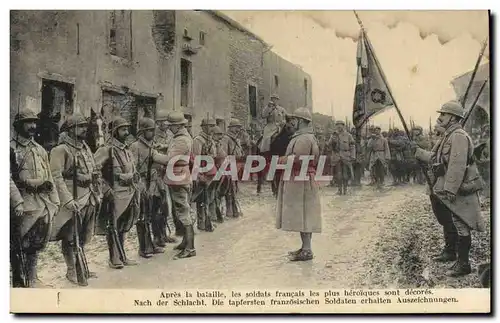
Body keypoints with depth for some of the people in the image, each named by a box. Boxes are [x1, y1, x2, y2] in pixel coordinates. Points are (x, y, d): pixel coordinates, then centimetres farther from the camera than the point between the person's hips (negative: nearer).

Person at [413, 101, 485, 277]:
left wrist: (450, 190, -29)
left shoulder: (458, 136, -20)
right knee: (448, 223, 23)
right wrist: (419, 151, 24)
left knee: (460, 226, -4)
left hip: (458, 190, -11)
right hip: (445, 190, 11)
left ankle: (463, 264, 3)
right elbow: (436, 158, 23)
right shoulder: (448, 135, 14)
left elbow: (458, 165, -27)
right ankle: (449, 252, 40)